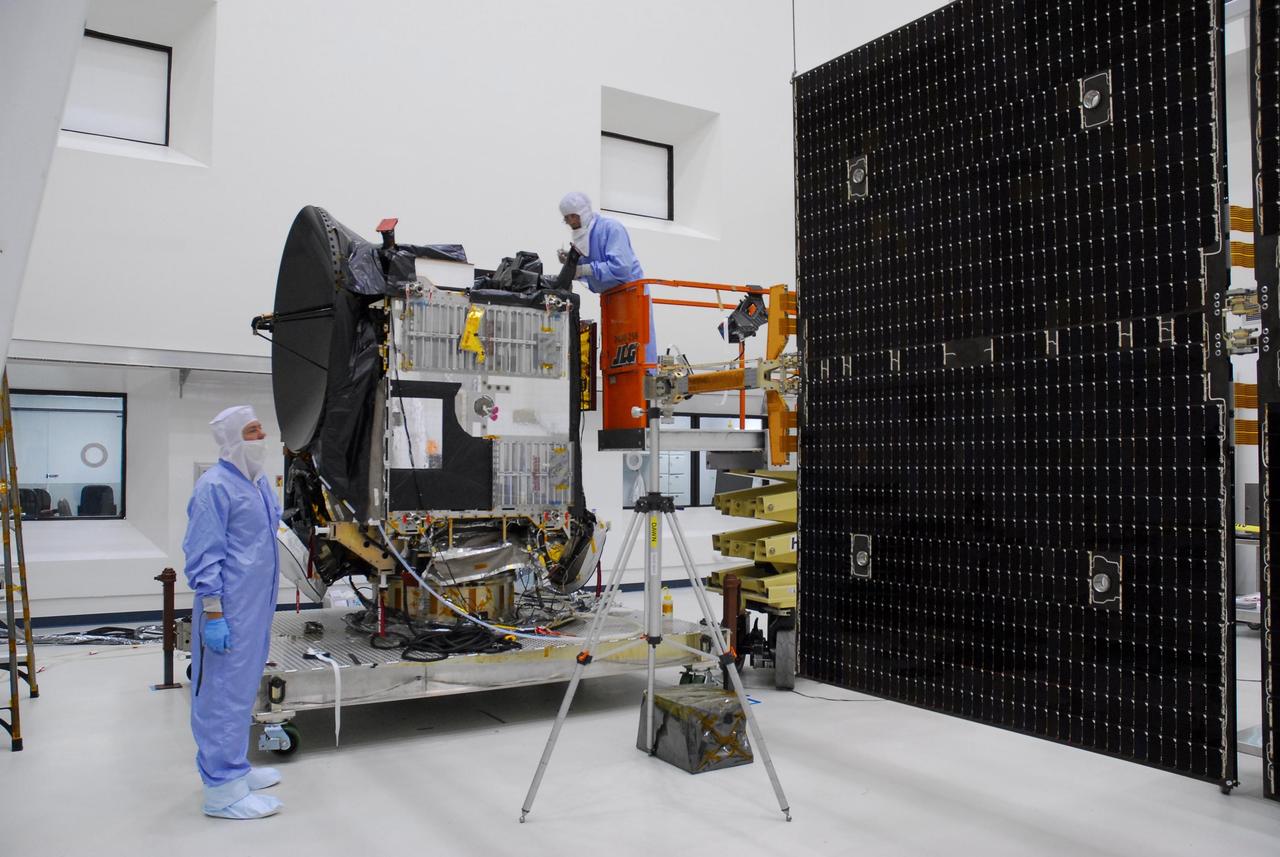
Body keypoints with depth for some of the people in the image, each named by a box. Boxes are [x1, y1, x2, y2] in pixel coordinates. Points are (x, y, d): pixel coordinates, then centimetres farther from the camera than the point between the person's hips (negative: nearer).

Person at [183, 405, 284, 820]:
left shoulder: (260, 482, 13)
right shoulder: (215, 485, -14)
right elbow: (204, 556, -17)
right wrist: (213, 613, -20)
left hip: (257, 607, 9)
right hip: (229, 611, -9)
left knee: (243, 689, 18)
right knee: (224, 692, -4)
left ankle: (232, 768, 31)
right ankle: (223, 790, 3)